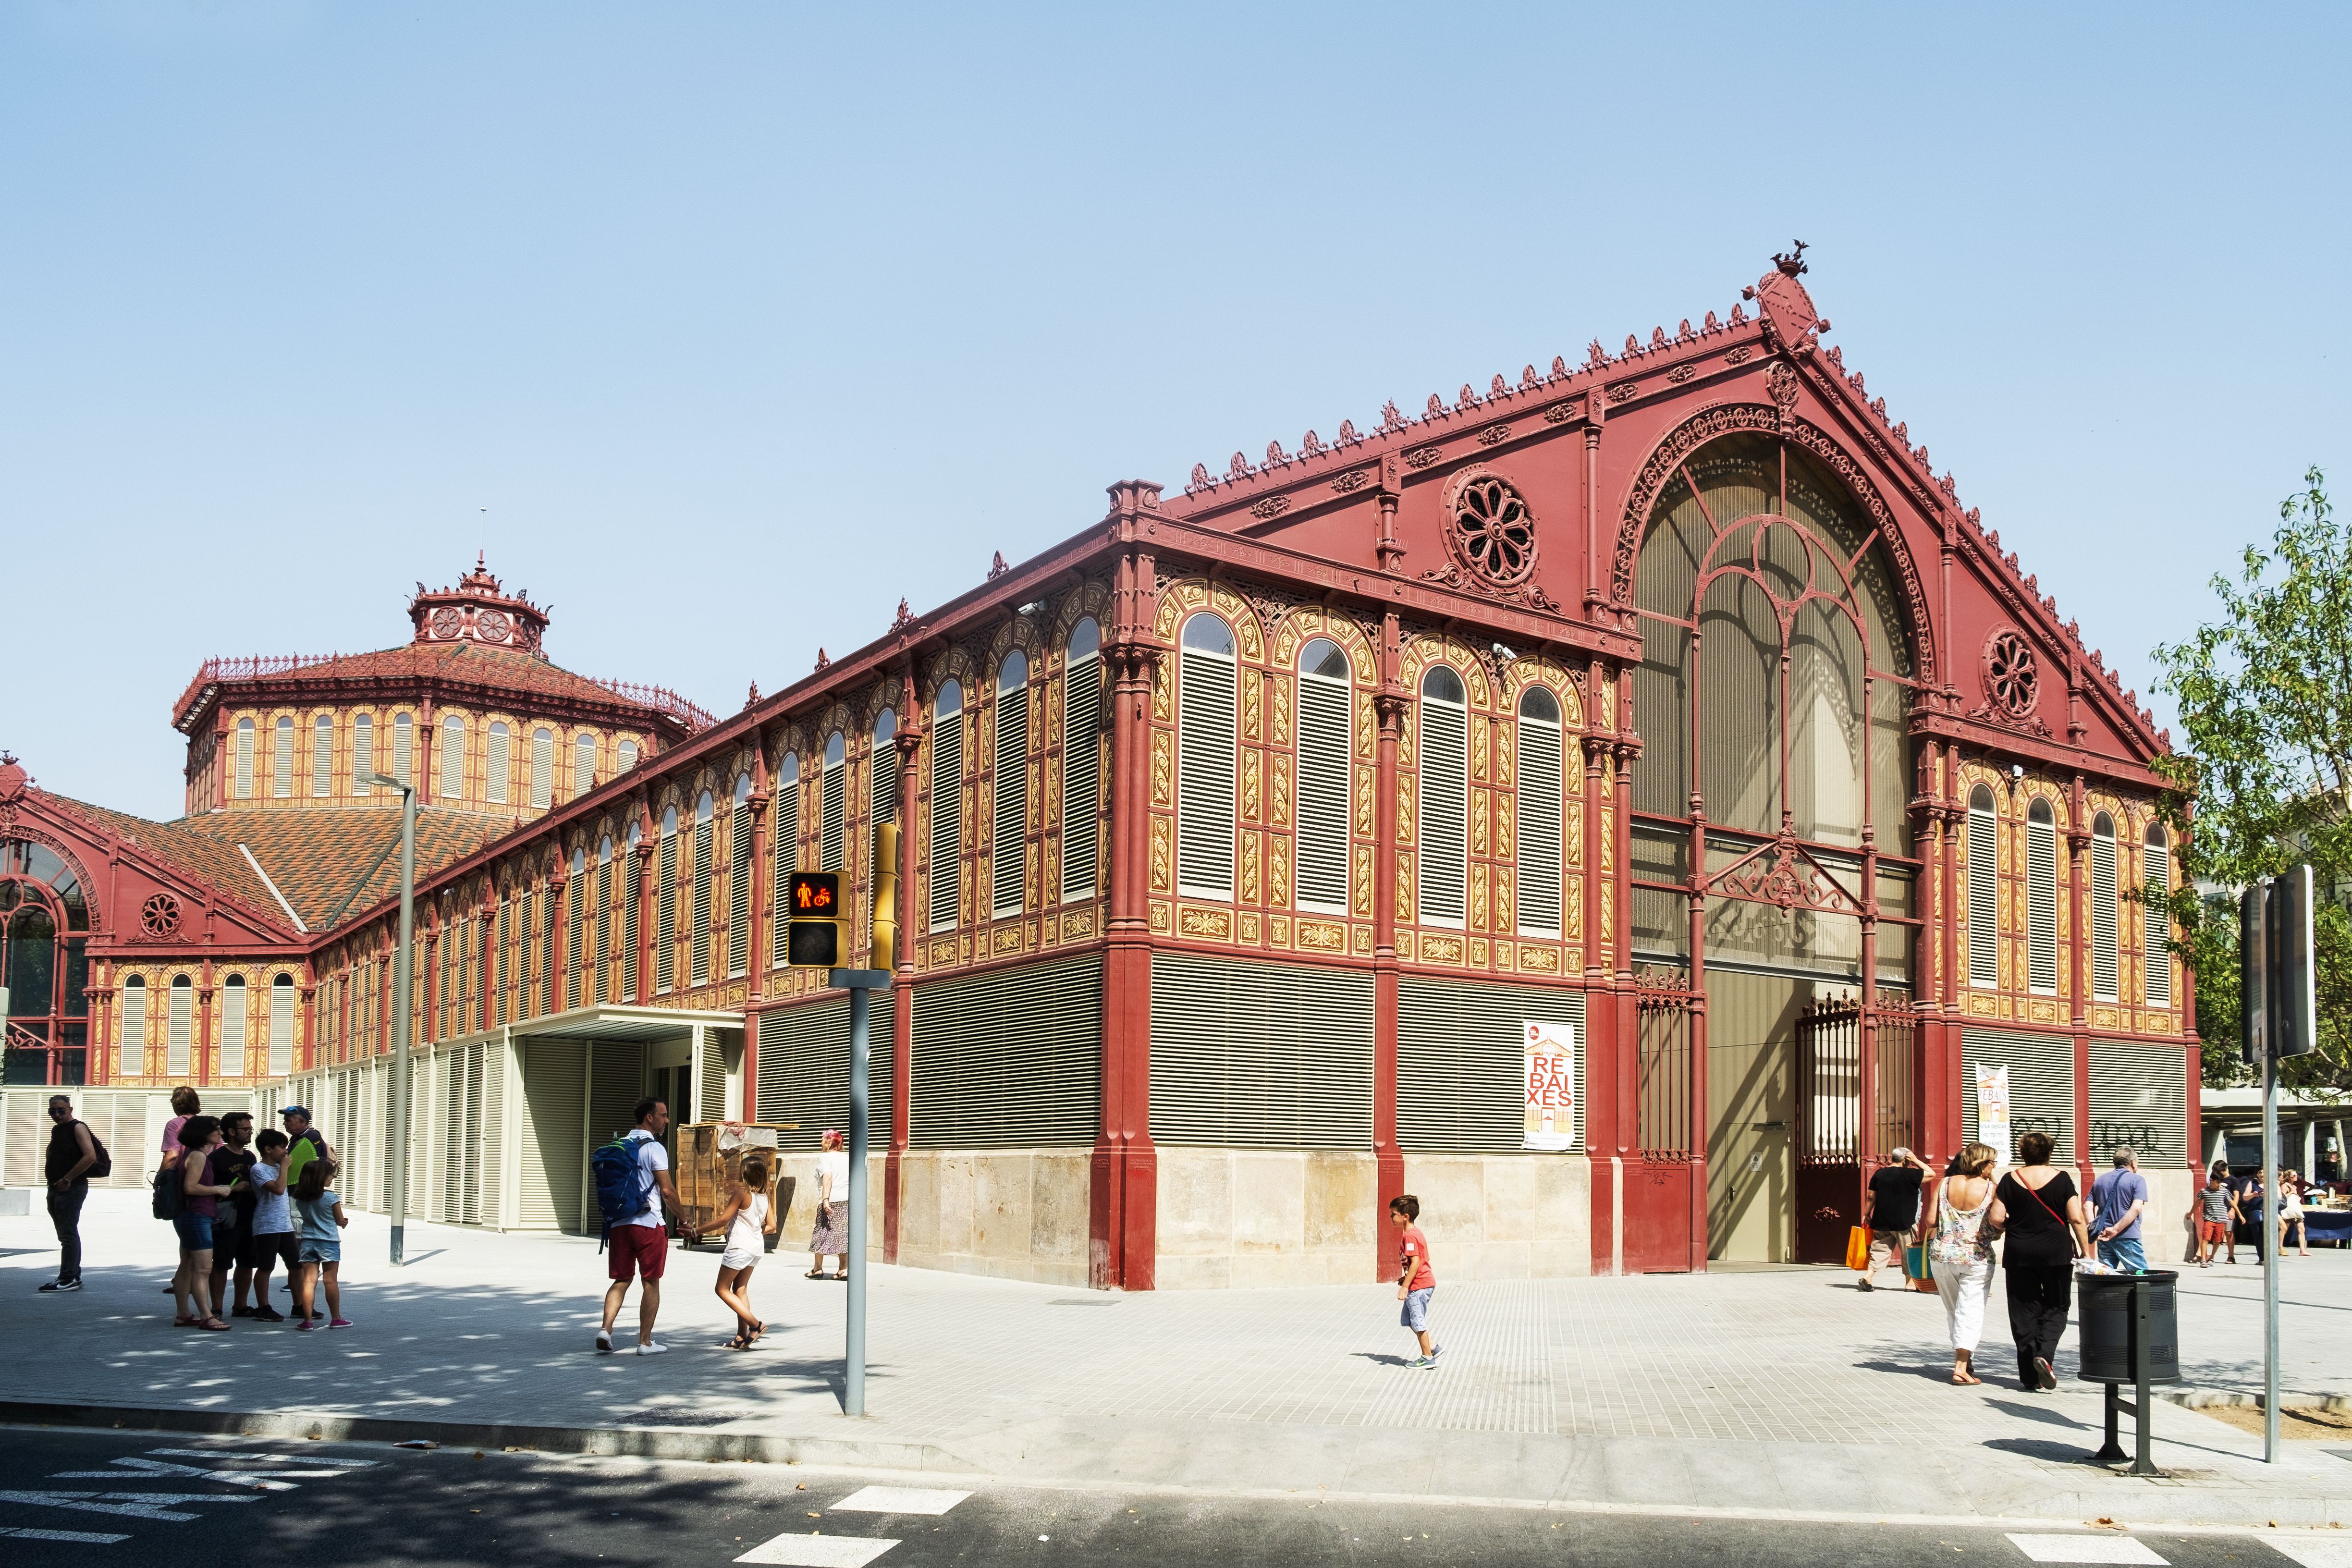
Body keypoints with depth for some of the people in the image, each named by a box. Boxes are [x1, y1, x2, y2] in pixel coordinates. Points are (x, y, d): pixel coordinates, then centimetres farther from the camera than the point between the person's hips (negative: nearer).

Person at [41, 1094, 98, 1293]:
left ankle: (68, 1279, -10)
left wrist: (67, 1179, -19)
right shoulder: (56, 1130, 17)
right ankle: (74, 1277, 18)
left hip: (72, 1189, -9)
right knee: (66, 1235, 12)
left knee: (68, 1234, -10)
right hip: (56, 1189, 9)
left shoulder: (78, 1128, -9)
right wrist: (53, 1181, 12)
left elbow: (90, 1156, -21)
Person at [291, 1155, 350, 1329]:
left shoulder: (300, 1198, 3)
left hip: (307, 1242, 4)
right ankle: (336, 1319, 10)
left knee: (309, 1280, 3)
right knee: (331, 1281, 3)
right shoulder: (331, 1198, -12)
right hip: (329, 1242, -4)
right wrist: (345, 1221, 20)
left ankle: (308, 1320, 0)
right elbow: (340, 1221, -4)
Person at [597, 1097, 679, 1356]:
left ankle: (606, 1328, -7)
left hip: (619, 1224, 6)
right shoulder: (654, 1148, -9)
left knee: (622, 1279, 12)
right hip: (649, 1224, -6)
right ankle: (645, 1342, 6)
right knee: (651, 1283, 4)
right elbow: (667, 1191, -13)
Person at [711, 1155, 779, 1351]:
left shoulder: (741, 1193, -13)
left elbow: (723, 1219, -14)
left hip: (739, 1247, -8)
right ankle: (742, 1337, 8)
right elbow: (772, 1226, 9)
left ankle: (755, 1325, -9)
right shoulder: (764, 1197, 7)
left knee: (722, 1289, 2)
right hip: (757, 1248, 8)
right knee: (740, 1290, 13)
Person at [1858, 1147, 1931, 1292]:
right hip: (1904, 1223, -5)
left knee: (1880, 1250, 9)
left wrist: (1866, 1214, 16)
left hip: (1881, 1221, 5)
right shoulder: (1909, 1174, -12)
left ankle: (1868, 1277, -4)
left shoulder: (1879, 1174, 3)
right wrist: (1916, 1160, 0)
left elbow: (1871, 1197, 6)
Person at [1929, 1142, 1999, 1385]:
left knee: (1953, 1311, 18)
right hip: (1977, 1257, -3)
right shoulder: (1990, 1188, -8)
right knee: (1971, 1311, -1)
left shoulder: (1945, 1184, -1)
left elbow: (1931, 1221, -2)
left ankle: (1963, 1358, 27)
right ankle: (1961, 1367, -11)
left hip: (1943, 1256, 3)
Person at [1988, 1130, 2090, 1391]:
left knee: (2025, 1311, 8)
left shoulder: (2010, 1180, 0)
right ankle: (2044, 1355, -14)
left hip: (2019, 1253, 1)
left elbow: (1996, 1219, -5)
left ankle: (2029, 1377, 8)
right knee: (2056, 1308, 11)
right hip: (2057, 1252, -1)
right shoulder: (2062, 1178, -2)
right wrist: (2085, 1251, 3)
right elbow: (2076, 1218, -6)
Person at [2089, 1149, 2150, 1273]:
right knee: (2142, 1277, 3)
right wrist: (2116, 1230, -17)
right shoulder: (2137, 1180, -2)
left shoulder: (2100, 1181, 14)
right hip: (2127, 1238, -6)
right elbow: (2136, 1208, -16)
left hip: (2104, 1239, 6)